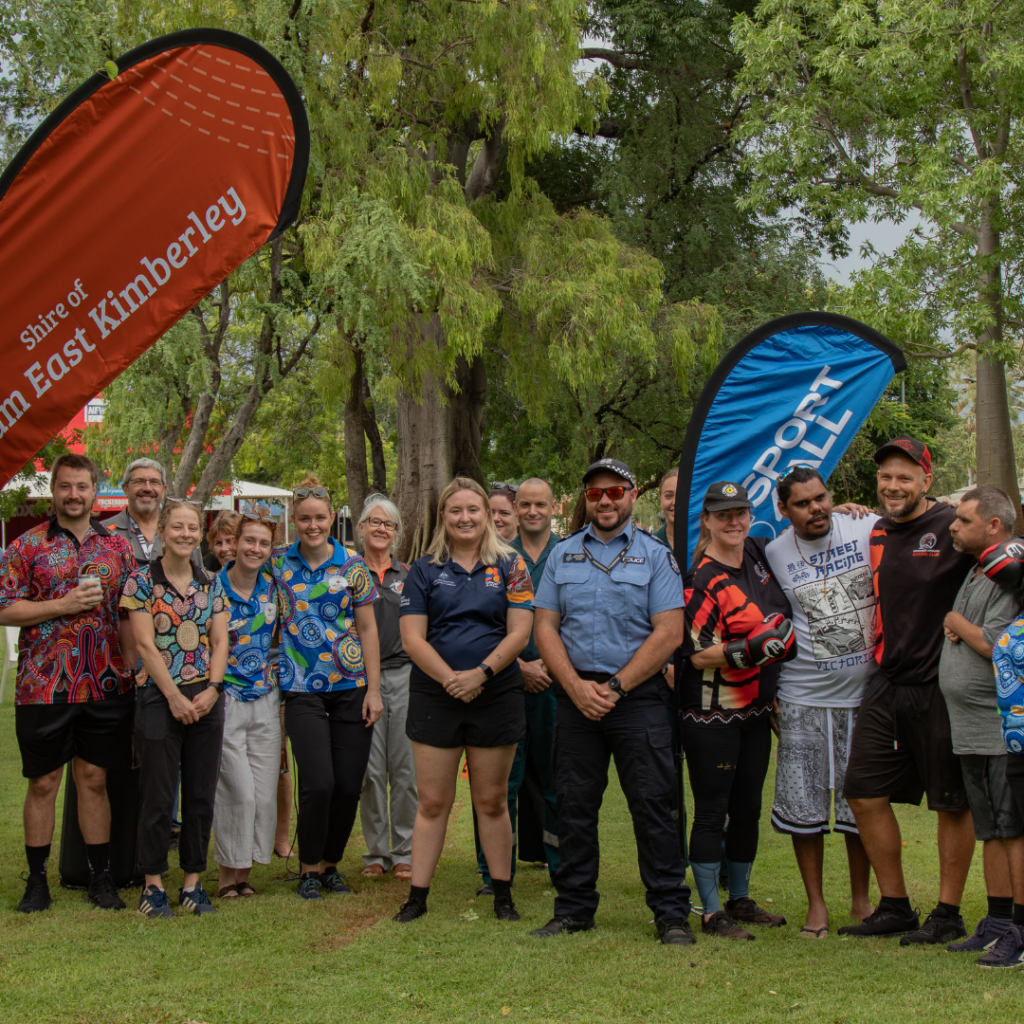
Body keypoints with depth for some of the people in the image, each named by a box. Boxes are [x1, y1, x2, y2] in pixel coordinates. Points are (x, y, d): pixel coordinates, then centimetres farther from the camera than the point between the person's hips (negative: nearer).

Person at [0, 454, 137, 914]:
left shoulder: (117, 547, 9)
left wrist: (131, 668, 0)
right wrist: (66, 604, -14)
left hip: (105, 685, 2)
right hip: (43, 686, -2)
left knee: (94, 779, 9)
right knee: (43, 783, 5)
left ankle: (101, 877, 17)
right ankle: (37, 880, 15)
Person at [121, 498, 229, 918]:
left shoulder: (211, 583, 10)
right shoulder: (141, 580, -2)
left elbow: (220, 642, 7)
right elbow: (145, 644, -7)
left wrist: (211, 688, -8)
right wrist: (175, 696, -12)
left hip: (207, 699, 4)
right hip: (160, 698, -4)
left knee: (201, 794, 6)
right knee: (158, 795, 0)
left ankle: (193, 882, 16)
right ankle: (153, 884, 10)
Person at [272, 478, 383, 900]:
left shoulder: (352, 565, 2)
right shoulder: (278, 564, 4)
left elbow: (368, 630, 4)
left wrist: (374, 689, 0)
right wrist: (276, 676, 6)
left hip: (351, 687, 1)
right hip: (301, 687, -1)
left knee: (349, 785, 2)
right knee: (319, 783, -12)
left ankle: (331, 862, 22)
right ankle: (309, 867, 8)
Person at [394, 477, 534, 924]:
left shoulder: (509, 566, 5)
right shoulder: (425, 570, 5)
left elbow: (519, 632, -2)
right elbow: (412, 638, -1)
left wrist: (481, 673, -15)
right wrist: (449, 678, -15)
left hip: (496, 696, 0)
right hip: (434, 697, 0)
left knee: (492, 801, 8)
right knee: (432, 802, 3)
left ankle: (503, 895, 18)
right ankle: (417, 896, 9)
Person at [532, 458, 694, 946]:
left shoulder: (656, 556, 3)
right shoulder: (562, 555, 12)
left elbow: (668, 632, -5)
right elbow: (545, 627, 7)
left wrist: (616, 687, -11)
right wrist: (577, 686, -7)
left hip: (639, 698, -3)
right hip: (575, 696, 3)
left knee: (653, 805, -3)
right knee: (574, 807, 7)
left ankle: (671, 912, 4)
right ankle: (573, 909, 17)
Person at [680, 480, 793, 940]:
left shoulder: (757, 553, 6)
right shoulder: (702, 580, -15)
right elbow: (698, 656, -19)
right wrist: (751, 649, -29)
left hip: (756, 710, 7)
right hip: (711, 715, -7)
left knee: (748, 808, 15)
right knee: (712, 812, -1)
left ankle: (740, 899, 28)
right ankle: (712, 913, 7)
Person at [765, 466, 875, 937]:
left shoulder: (869, 532, -3)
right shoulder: (774, 554, 2)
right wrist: (771, 691, 9)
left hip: (866, 691, -1)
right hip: (804, 697, 1)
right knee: (803, 804, 2)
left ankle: (861, 899, 23)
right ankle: (816, 904, 15)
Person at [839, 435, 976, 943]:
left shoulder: (953, 528, -10)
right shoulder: (877, 532, 11)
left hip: (939, 686, -7)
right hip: (886, 684, 7)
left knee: (952, 802, 4)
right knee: (865, 794, 7)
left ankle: (948, 914, 16)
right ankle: (894, 906, 19)